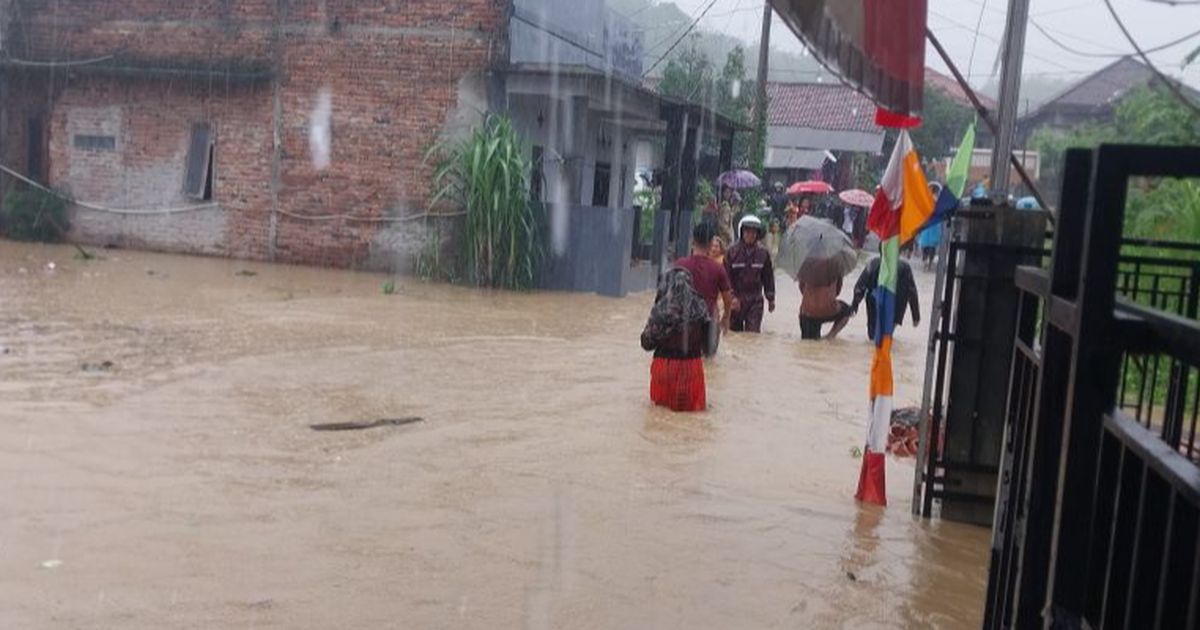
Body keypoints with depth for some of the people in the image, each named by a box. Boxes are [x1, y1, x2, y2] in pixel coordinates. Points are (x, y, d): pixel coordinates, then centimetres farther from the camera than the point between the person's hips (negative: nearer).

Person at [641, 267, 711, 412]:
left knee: (661, 402, 21)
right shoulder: (700, 308, -7)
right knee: (694, 403, 20)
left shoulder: (661, 309, -14)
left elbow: (647, 343, -5)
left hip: (666, 366, -1)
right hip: (692, 365, 1)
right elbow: (706, 341, 1)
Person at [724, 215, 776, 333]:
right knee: (734, 331, 11)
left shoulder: (763, 253, 1)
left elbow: (768, 277, 9)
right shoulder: (732, 252, -6)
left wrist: (771, 299, 11)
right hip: (735, 300, 0)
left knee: (753, 332, -6)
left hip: (755, 301, 0)